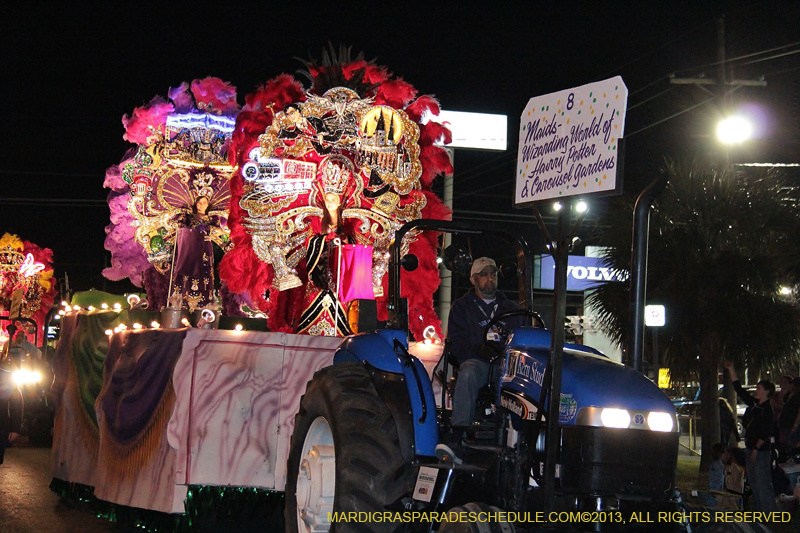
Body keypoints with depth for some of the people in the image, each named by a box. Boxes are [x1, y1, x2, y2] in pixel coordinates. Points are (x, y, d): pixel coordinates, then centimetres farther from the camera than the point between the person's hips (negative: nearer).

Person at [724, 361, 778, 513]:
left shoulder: (767, 410, -13)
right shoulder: (753, 403, 10)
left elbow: (765, 433, -18)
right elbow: (739, 389, 17)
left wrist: (756, 449, -20)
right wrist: (731, 369, 16)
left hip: (761, 451, -9)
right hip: (751, 449, 9)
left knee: (763, 484, -9)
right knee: (753, 483, 13)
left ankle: (770, 513, -6)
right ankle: (760, 512, 20)